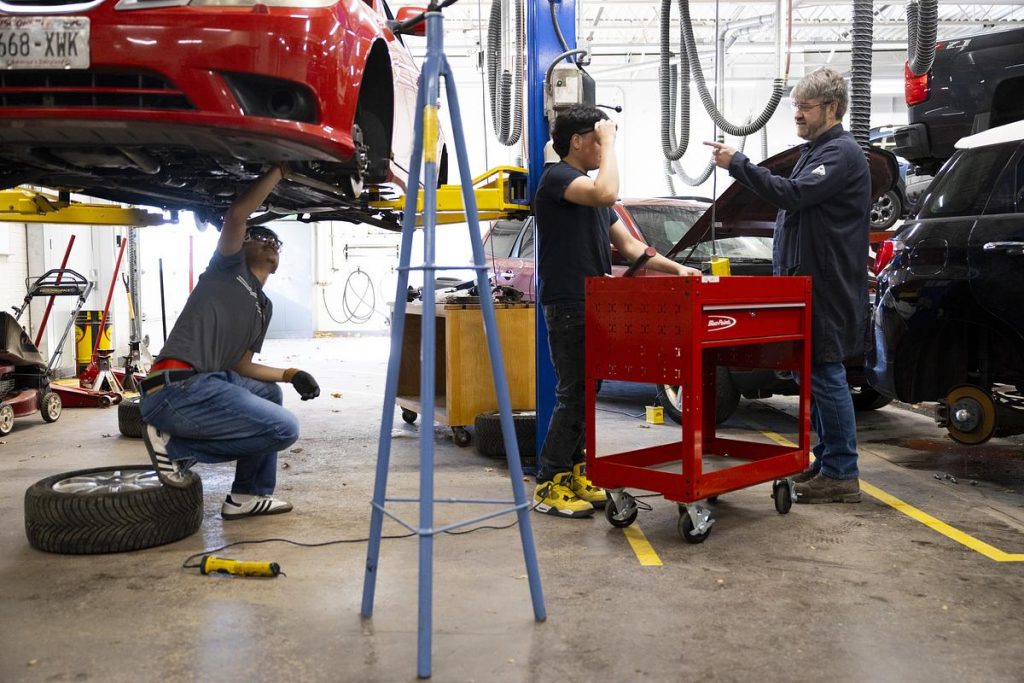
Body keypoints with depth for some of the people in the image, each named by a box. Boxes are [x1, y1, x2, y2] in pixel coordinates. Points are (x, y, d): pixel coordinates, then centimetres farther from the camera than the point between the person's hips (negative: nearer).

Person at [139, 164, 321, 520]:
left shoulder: (264, 306, 28)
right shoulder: (229, 267, 7)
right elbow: (236, 215, -11)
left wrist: (291, 375, 14)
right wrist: (280, 168, -3)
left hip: (205, 384, 9)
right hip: (177, 389, -9)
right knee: (284, 428, -11)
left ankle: (249, 494, 17)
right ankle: (177, 446, -4)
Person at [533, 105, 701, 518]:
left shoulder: (590, 189, 20)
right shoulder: (557, 177, -9)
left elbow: (628, 244, 17)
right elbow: (607, 193, -29)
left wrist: (675, 268, 6)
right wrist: (609, 141, -15)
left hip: (593, 305, 9)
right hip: (567, 305, -9)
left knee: (585, 393, 12)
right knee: (572, 395, -7)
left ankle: (573, 474, 20)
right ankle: (549, 487, 0)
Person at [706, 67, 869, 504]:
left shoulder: (842, 154, -12)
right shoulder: (817, 151, 21)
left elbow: (793, 194, -25)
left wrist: (737, 164, -22)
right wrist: (786, 272, 22)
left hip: (829, 290, -10)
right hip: (808, 284, 10)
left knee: (826, 376, -7)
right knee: (815, 375, 14)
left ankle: (842, 475, 0)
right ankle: (827, 461, 23)